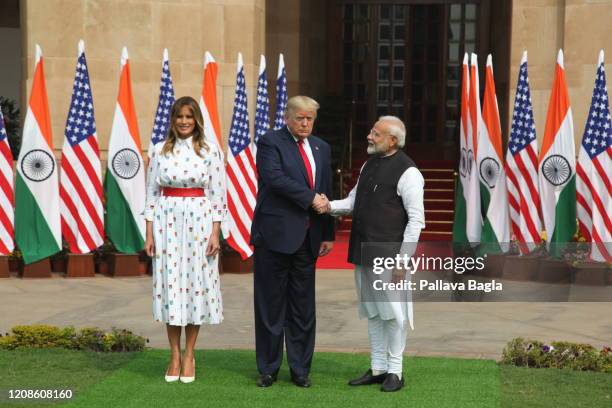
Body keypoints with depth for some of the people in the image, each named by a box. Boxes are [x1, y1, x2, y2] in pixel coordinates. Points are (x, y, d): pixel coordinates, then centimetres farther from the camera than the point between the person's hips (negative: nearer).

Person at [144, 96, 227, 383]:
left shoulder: (210, 151, 2)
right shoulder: (160, 151, 6)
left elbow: (217, 195, 1)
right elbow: (152, 193, 7)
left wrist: (215, 233, -6)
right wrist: (149, 233, 1)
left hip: (199, 223, -1)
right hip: (167, 223, 1)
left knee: (195, 284, 2)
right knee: (169, 284, 2)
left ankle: (189, 357, 13)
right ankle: (174, 356, 13)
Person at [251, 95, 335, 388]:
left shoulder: (322, 149, 15)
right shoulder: (270, 142, -3)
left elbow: (326, 193, 17)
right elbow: (274, 178, -19)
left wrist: (328, 234, 12)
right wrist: (310, 198, -16)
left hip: (306, 238, 5)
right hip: (275, 235, -5)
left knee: (303, 307, 8)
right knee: (271, 305, 2)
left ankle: (300, 369, 17)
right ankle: (268, 369, 12)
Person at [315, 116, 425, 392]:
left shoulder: (407, 172, -12)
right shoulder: (369, 164, 12)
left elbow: (416, 219, -13)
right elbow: (355, 200, 21)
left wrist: (402, 260, -16)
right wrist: (330, 206, 0)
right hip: (363, 252, 8)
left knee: (392, 313, 1)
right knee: (372, 312, 14)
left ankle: (394, 371, 12)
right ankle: (377, 369, 23)